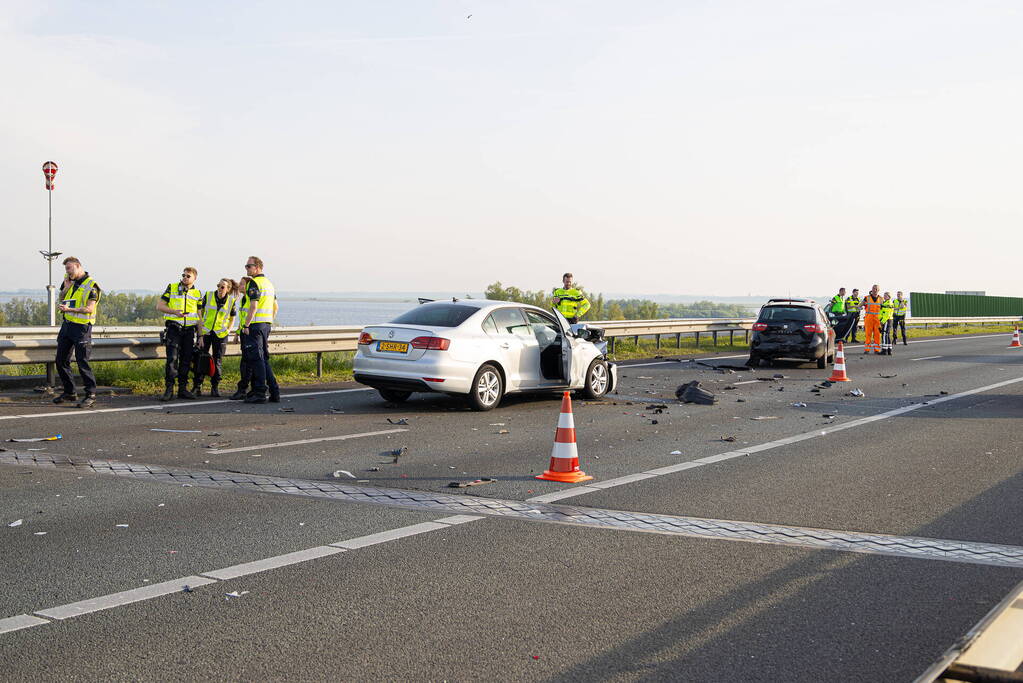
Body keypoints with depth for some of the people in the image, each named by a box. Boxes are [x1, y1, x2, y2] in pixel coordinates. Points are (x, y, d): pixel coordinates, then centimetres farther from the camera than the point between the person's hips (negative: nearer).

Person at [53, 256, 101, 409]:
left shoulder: (91, 285, -10)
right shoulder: (71, 282, 13)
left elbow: (89, 309, -16)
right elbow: (62, 299, 24)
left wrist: (69, 309, -25)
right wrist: (66, 288, 6)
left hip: (81, 327, -8)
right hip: (67, 325, 8)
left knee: (82, 361, -10)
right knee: (61, 360, 10)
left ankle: (91, 395, -3)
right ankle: (69, 393, 21)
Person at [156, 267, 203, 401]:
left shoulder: (198, 294, 11)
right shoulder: (172, 288, 5)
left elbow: (199, 316, 15)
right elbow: (159, 306, 2)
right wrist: (175, 312, -15)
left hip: (189, 330, 3)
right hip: (173, 328, -3)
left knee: (186, 360, 5)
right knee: (172, 359, -11)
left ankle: (183, 389, 12)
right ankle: (169, 389, -10)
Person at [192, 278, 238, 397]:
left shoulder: (231, 301, -4)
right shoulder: (208, 296, -6)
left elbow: (232, 318, 12)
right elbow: (200, 315, -3)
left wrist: (228, 331, -2)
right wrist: (200, 335, -8)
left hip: (220, 334, 1)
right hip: (205, 332, 0)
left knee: (218, 360, 2)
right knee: (201, 359, -1)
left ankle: (215, 387, 11)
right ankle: (197, 387, 6)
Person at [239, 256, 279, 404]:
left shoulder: (254, 283, -11)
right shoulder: (269, 283, 18)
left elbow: (254, 306, -19)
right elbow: (275, 307, 21)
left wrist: (246, 325, -17)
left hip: (255, 325, -9)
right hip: (266, 325, 9)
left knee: (257, 359, -7)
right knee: (264, 359, 13)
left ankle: (260, 393, -7)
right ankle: (274, 393, 11)